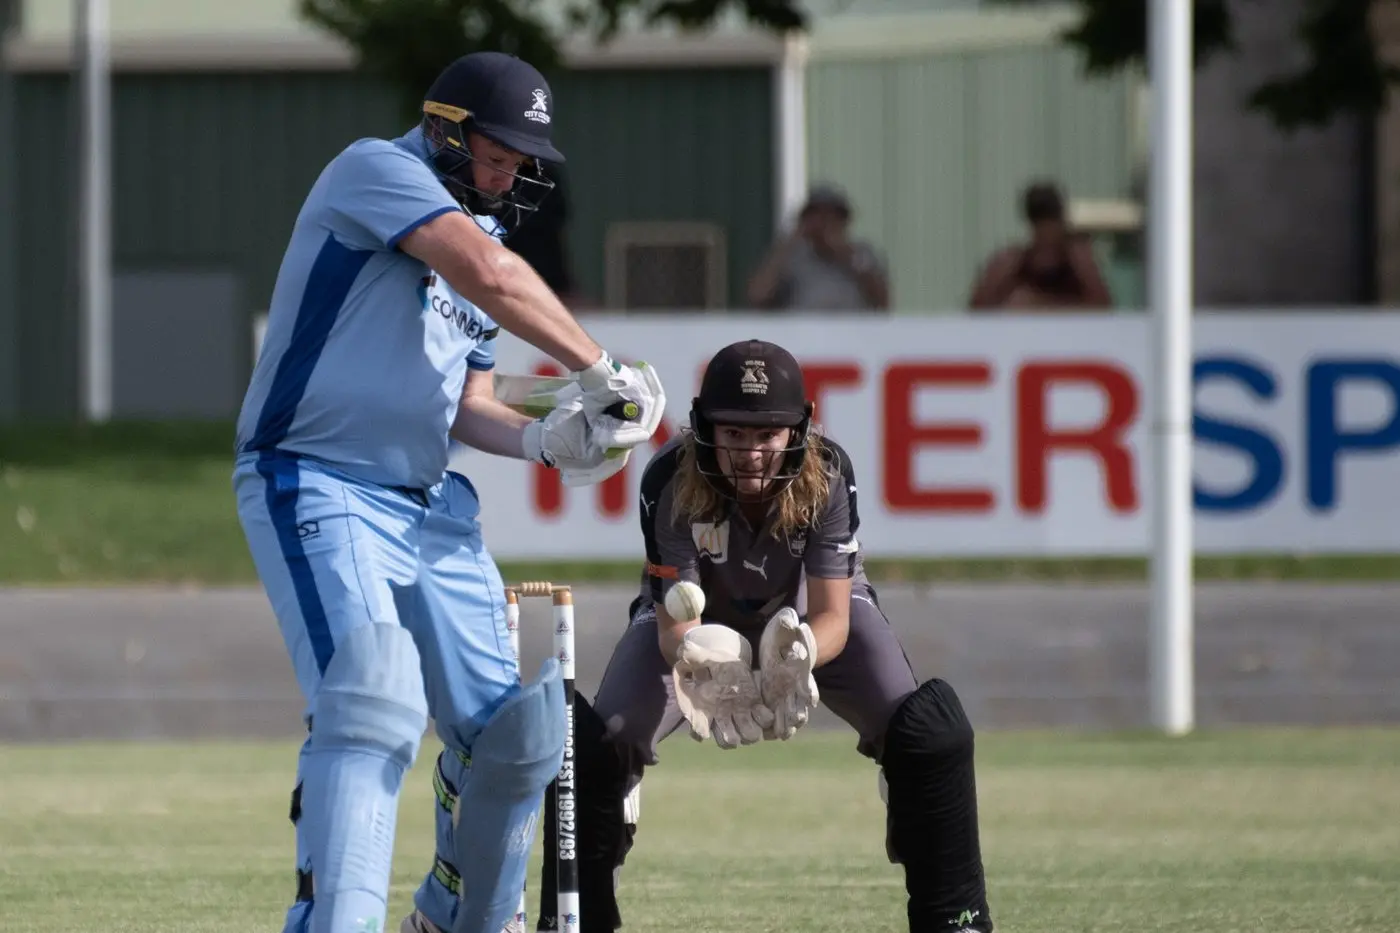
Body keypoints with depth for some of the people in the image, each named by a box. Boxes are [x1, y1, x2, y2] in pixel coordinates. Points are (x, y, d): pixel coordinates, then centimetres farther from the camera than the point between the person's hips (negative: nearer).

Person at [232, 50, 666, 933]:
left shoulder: (481, 231, 18)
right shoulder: (377, 171, -9)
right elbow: (486, 275, -24)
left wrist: (547, 439, -2)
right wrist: (600, 371, -19)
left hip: (430, 505, 9)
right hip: (320, 489, -9)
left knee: (515, 737, 6)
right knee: (373, 707, -27)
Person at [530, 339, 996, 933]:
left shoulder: (827, 475, -32)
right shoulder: (671, 483, -34)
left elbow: (833, 618, -31)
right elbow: (674, 625, -32)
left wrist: (797, 657, -56)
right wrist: (699, 664, -57)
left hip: (808, 616, 0)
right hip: (701, 621, 0)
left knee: (931, 734, -20)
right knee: (596, 743, -20)